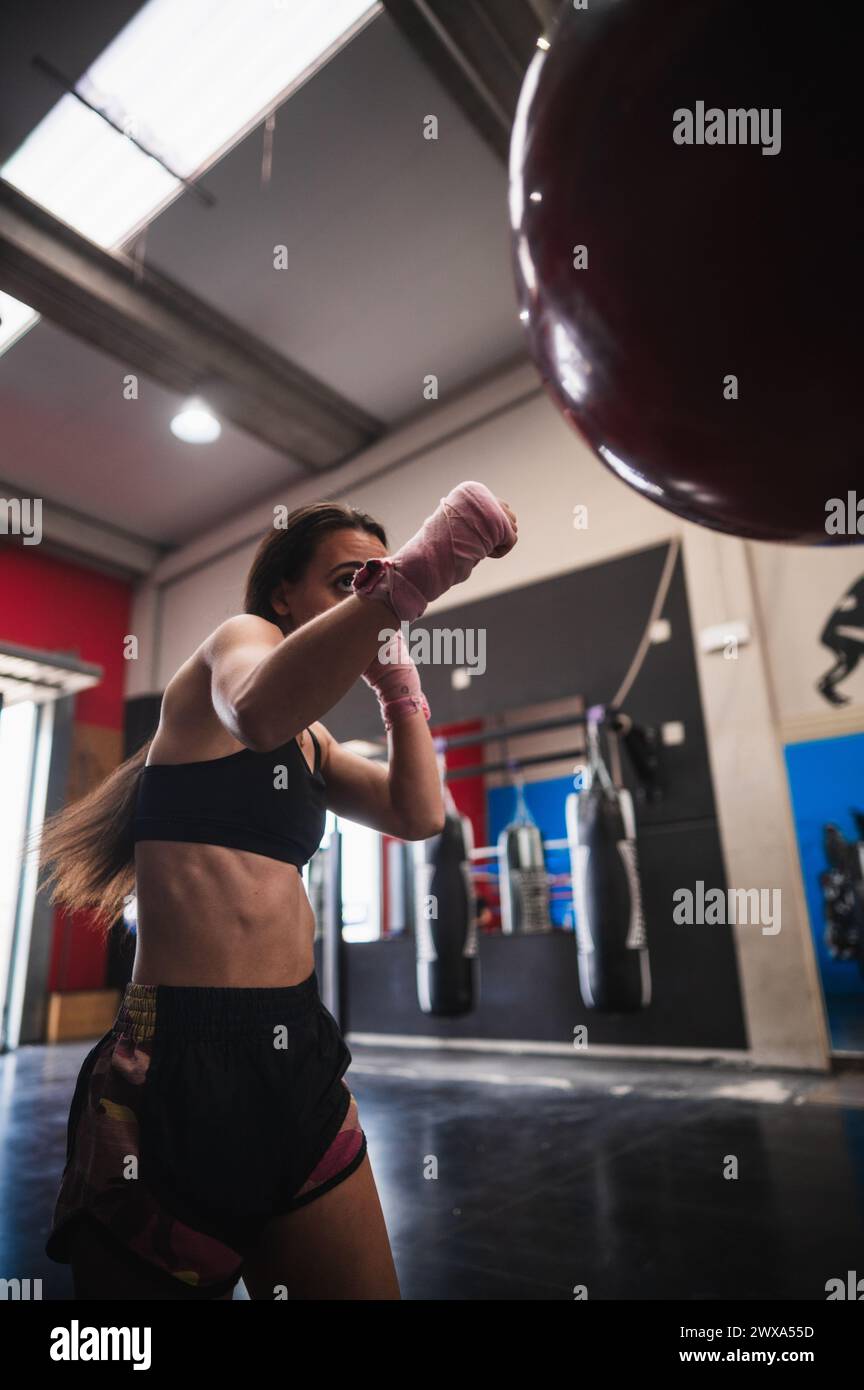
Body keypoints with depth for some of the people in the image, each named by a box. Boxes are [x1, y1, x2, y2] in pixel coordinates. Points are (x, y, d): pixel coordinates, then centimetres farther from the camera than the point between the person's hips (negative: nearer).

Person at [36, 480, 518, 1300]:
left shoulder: (313, 743, 18)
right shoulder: (239, 639, -6)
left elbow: (419, 815, 5)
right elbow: (257, 710, -32)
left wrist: (396, 676, 6)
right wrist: (409, 578, -40)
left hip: (295, 1053, 8)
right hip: (185, 1057, -8)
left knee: (363, 1287, 14)